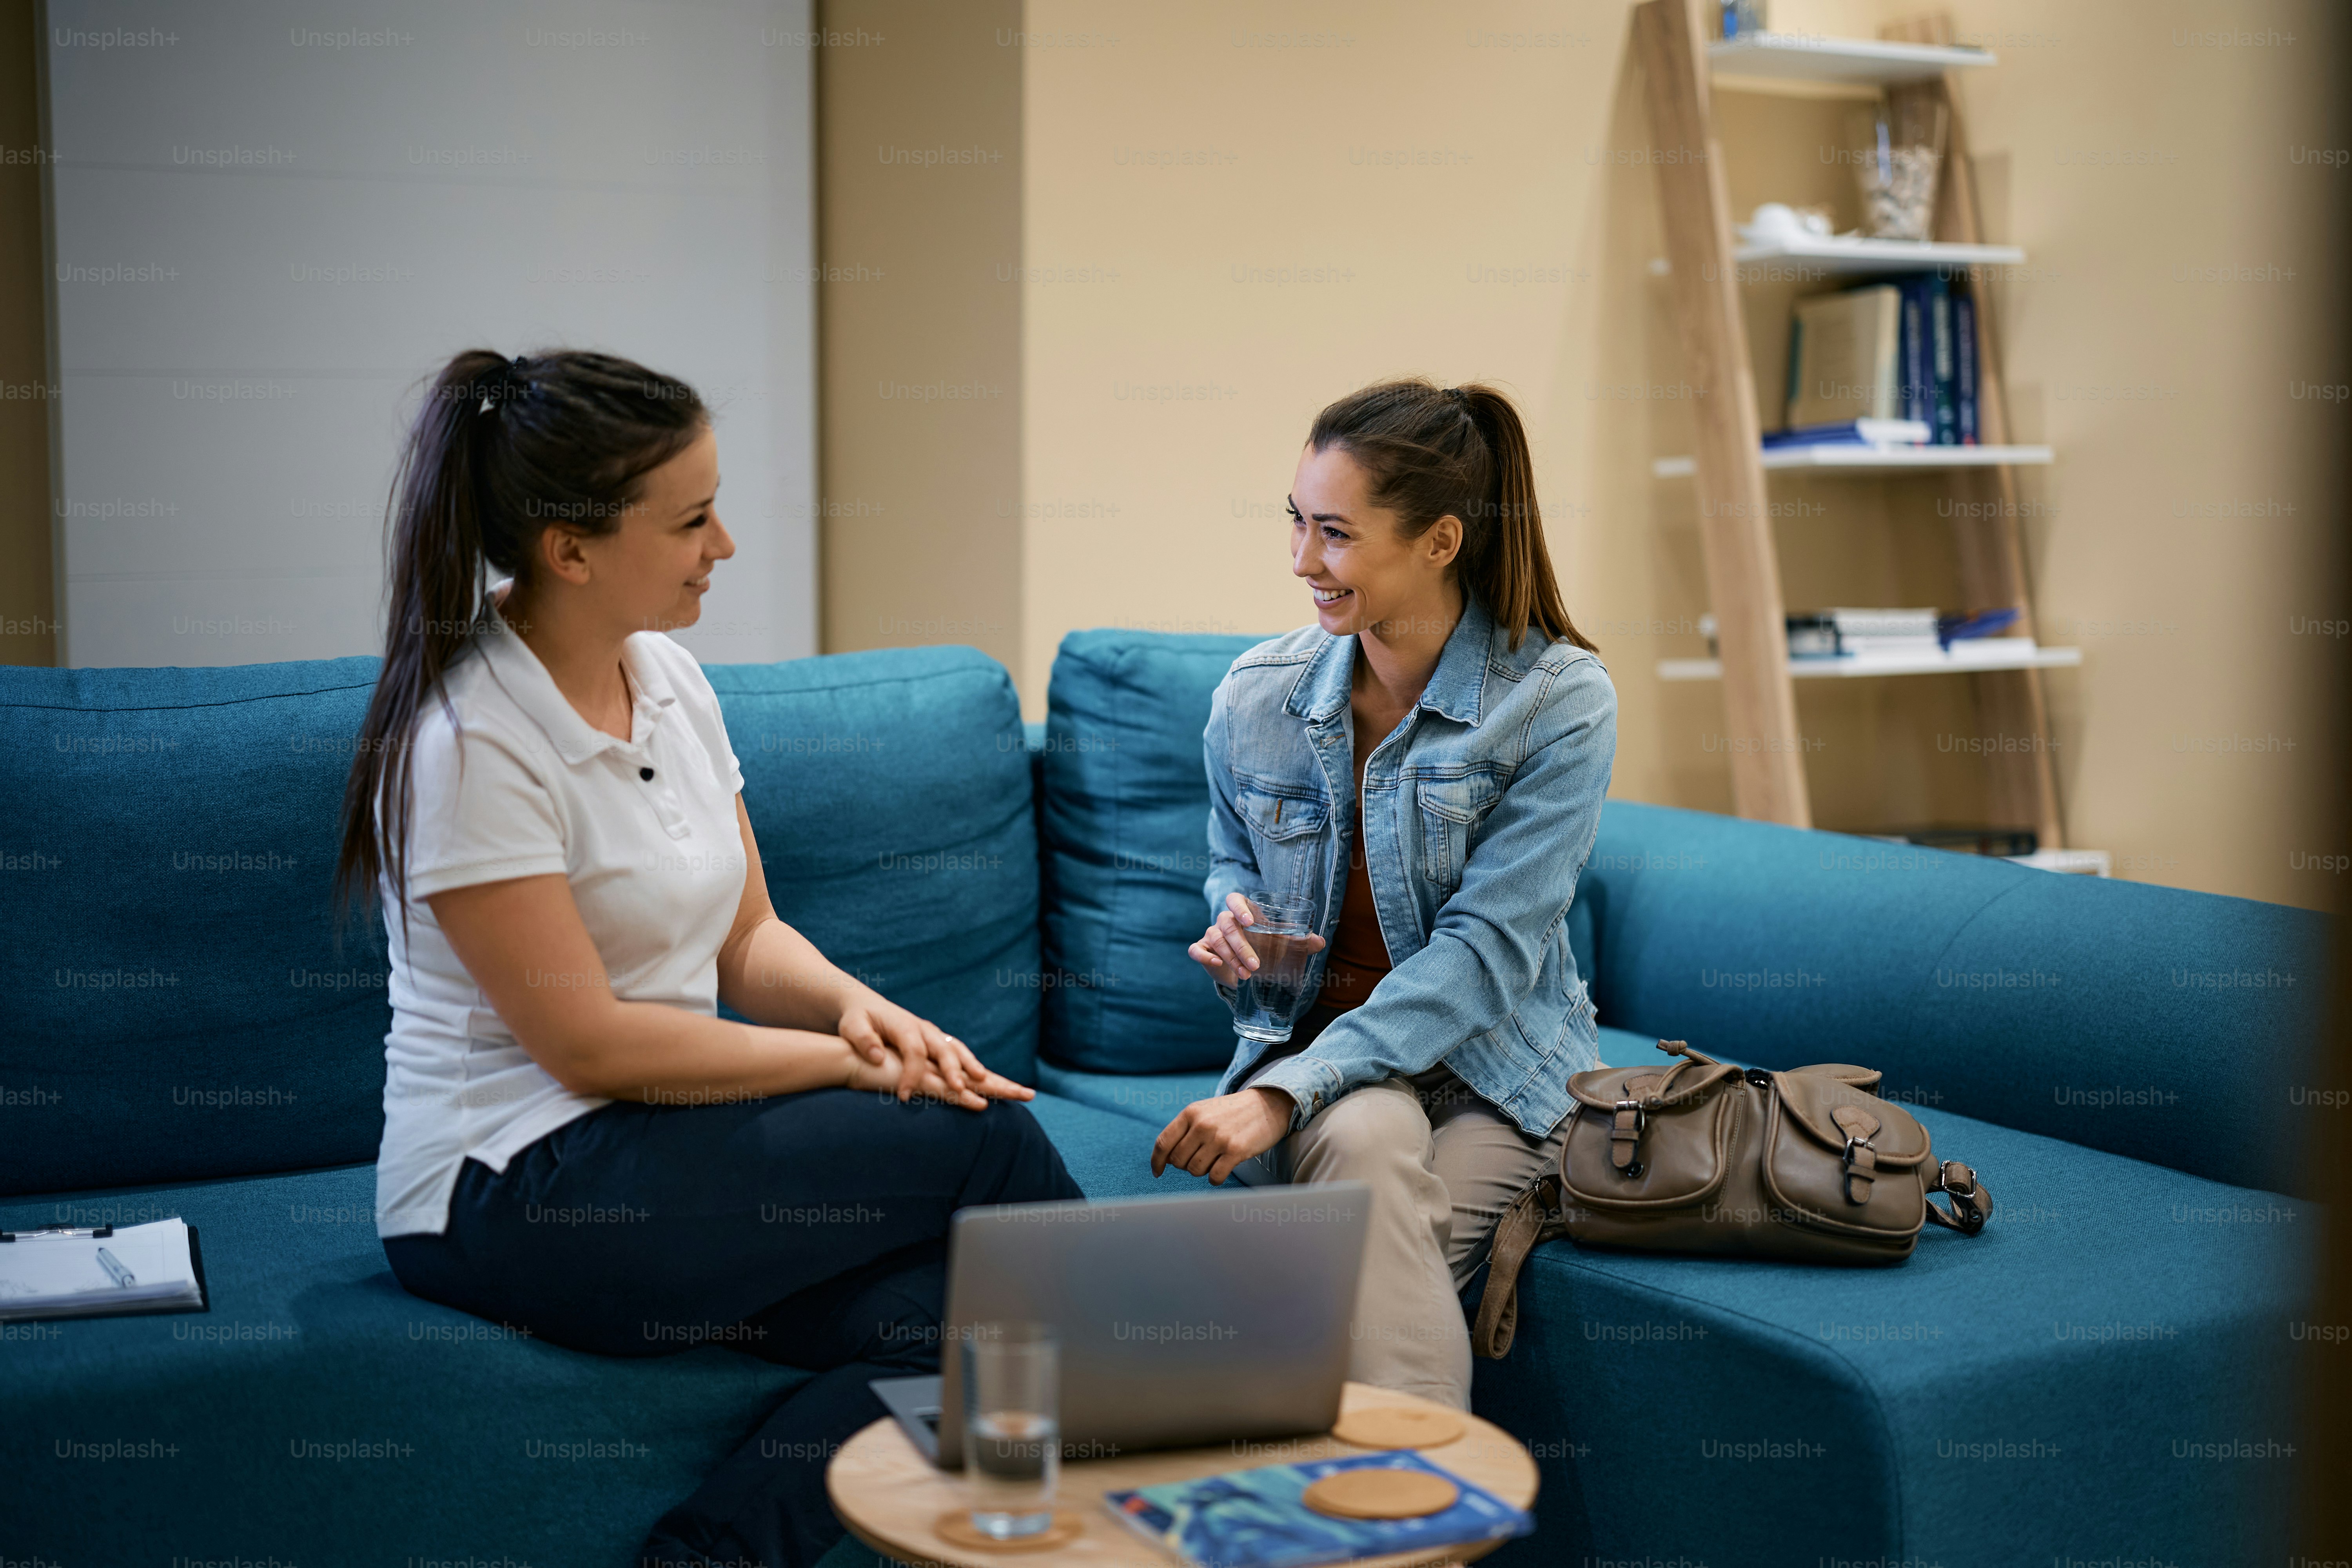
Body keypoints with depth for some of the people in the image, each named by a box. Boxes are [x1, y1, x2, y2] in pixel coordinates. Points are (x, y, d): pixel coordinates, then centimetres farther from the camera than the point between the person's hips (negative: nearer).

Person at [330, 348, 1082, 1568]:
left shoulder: (669, 680, 7)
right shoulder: (469, 744, -17)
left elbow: (747, 936, 13)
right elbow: (588, 1044, -19)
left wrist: (858, 1005, -9)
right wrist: (849, 1061, -15)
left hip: (658, 1138, 8)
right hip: (508, 1194, -8)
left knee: (931, 1314, -20)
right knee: (985, 1137, -15)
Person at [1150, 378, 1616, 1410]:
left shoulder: (1560, 702, -13)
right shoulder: (1256, 697, -1)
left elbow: (1485, 951, -19)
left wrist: (1280, 1093, -26)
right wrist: (1235, 925, -8)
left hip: (1496, 1063, -2)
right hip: (1319, 1037, 2)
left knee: (1382, 1271, -32)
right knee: (1366, 1141, -35)